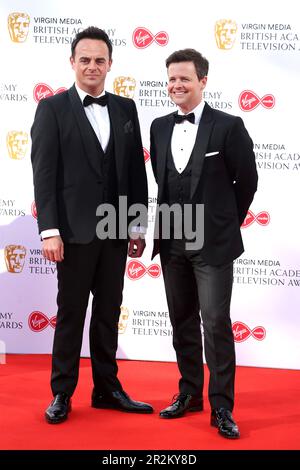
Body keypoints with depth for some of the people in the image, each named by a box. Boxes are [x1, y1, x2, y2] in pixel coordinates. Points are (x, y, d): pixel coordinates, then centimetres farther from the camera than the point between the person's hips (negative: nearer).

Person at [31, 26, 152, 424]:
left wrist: (138, 226, 6)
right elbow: (44, 173, -7)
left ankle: (107, 388, 24)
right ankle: (62, 393, 18)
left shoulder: (126, 109, 10)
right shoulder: (52, 109, -1)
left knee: (109, 313, 12)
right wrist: (49, 230, -13)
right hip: (75, 230, -4)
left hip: (115, 231, 4)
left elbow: (137, 170, 10)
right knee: (71, 313, 5)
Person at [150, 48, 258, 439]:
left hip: (213, 244, -5)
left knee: (216, 324, -4)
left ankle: (221, 407, 8)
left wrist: (227, 222, 8)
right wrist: (175, 220, 14)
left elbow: (247, 180, 0)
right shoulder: (159, 127, 7)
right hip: (172, 242, 5)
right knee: (182, 321, 13)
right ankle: (190, 393, 28)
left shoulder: (228, 126, -8)